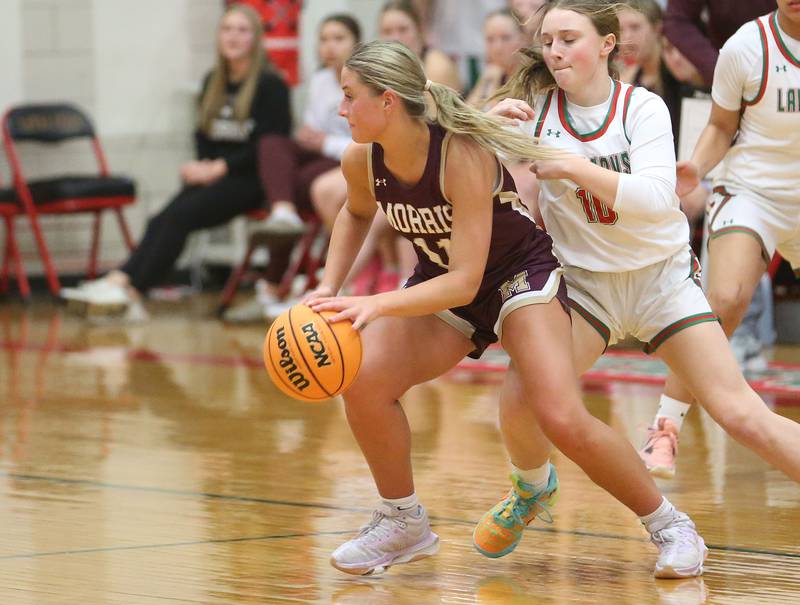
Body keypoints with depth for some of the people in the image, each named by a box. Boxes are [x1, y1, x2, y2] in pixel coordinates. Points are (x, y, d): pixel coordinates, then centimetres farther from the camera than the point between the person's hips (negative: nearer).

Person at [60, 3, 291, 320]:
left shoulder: (270, 85, -4)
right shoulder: (213, 83, 17)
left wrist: (219, 167, -14)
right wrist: (203, 167, -1)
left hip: (249, 180, -6)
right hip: (212, 174, 6)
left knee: (177, 217, -28)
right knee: (163, 221, -23)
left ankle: (125, 285, -36)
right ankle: (122, 284, -42)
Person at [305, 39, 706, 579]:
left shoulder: (463, 155, -32)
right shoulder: (362, 162, -13)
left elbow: (465, 281, -34)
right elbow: (356, 215, 14)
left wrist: (377, 305, -45)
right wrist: (330, 289, -1)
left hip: (521, 271, -5)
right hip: (439, 283, 6)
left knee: (563, 419, -22)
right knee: (363, 379, -20)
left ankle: (670, 525, 0)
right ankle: (403, 523, 1)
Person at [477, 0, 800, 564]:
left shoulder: (642, 108, -11)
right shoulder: (535, 106, -6)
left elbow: (657, 196, -24)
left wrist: (576, 168, -33)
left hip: (662, 274, -1)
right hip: (583, 279, 1)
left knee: (741, 415, -10)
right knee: (520, 405, -17)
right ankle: (532, 487, 15)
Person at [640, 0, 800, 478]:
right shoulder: (746, 47, -10)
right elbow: (722, 127, 0)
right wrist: (697, 167, -17)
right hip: (752, 191, -4)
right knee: (726, 300, -23)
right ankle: (665, 430, -16)